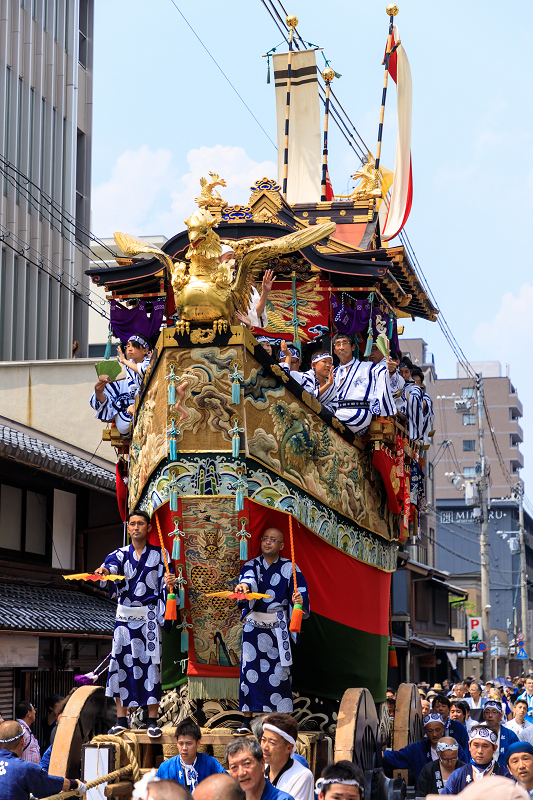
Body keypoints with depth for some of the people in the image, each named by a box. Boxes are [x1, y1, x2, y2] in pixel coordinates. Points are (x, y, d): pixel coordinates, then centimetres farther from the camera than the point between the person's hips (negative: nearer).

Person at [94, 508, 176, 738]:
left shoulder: (159, 554, 5)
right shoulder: (121, 554, 8)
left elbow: (164, 584, 3)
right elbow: (112, 565, -13)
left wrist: (169, 583, -20)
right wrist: (104, 570, -36)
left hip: (149, 617, -2)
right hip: (125, 616, 2)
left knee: (151, 663, -6)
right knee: (121, 662, 0)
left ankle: (152, 720, 1)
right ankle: (121, 719, 10)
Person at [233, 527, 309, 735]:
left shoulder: (288, 567, 5)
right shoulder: (251, 565, 4)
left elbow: (300, 589, -4)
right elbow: (248, 578, -18)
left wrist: (300, 599, -27)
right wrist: (244, 585, -41)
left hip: (278, 626, 0)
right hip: (254, 624, 0)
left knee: (279, 671, -2)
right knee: (250, 669, -5)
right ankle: (247, 720, 0)